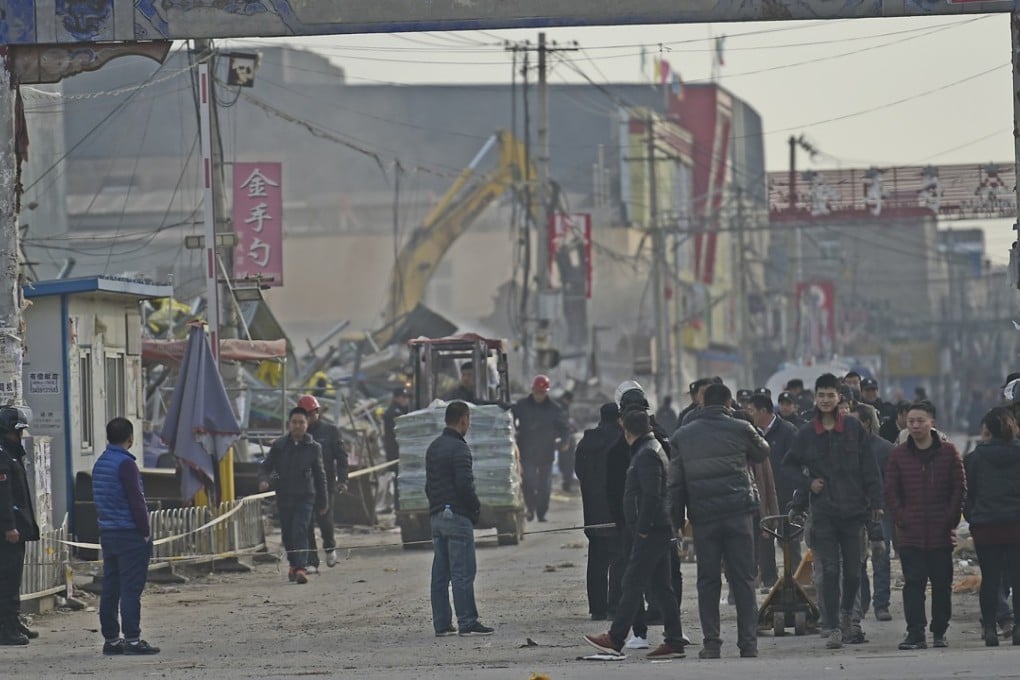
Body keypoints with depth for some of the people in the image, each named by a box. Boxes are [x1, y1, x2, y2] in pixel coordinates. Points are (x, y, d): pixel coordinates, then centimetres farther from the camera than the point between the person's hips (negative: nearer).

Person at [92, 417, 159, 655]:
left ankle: (111, 639, 11)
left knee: (110, 589, 9)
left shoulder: (100, 463, 12)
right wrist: (145, 532, -9)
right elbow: (136, 501, -16)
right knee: (131, 588, -8)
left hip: (107, 534, 8)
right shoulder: (125, 464, -14)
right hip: (130, 535, -8)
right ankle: (132, 639, -10)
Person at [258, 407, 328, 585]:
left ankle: (300, 568, -24)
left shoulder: (313, 447, 3)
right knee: (287, 534, 10)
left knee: (300, 532, -17)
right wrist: (263, 480, -16)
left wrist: (323, 502, 12)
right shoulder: (279, 445, 3)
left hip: (305, 497, -2)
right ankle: (294, 564, 31)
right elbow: (266, 466, 8)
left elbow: (319, 476, 9)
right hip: (284, 497, 2)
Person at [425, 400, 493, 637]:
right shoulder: (458, 448, -13)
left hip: (436, 516, 9)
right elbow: (465, 484, -20)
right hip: (457, 516, -9)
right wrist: (476, 507, -6)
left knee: (440, 573, 8)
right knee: (463, 572, -7)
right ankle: (467, 623, -8)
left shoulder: (433, 448, 16)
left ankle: (442, 624, 9)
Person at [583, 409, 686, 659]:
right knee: (660, 586, 9)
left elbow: (651, 495, -22)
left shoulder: (646, 454, -13)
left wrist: (642, 528, -20)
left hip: (650, 530, -10)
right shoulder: (654, 449, 19)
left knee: (632, 583, -9)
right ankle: (674, 641, 8)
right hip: (659, 530, 10)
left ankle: (615, 639, -9)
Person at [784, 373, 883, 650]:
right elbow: (790, 465, 18)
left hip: (853, 510, 0)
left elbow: (869, 468, 3)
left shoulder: (854, 429, 1)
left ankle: (847, 612, 31)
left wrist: (876, 502, -2)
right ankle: (833, 627, -4)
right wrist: (807, 485, 2)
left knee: (853, 571, 5)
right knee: (830, 570, -6)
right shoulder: (806, 434, 4)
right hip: (823, 511, 0)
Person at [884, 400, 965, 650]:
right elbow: (891, 492, 6)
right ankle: (915, 634, -6)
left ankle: (939, 633, 14)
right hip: (910, 535, 0)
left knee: (942, 585, 5)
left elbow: (960, 488, 4)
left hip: (941, 535, 0)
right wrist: (901, 521, -4)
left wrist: (951, 521, -3)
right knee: (913, 584, -5)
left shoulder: (948, 452, 3)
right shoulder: (899, 455, 5)